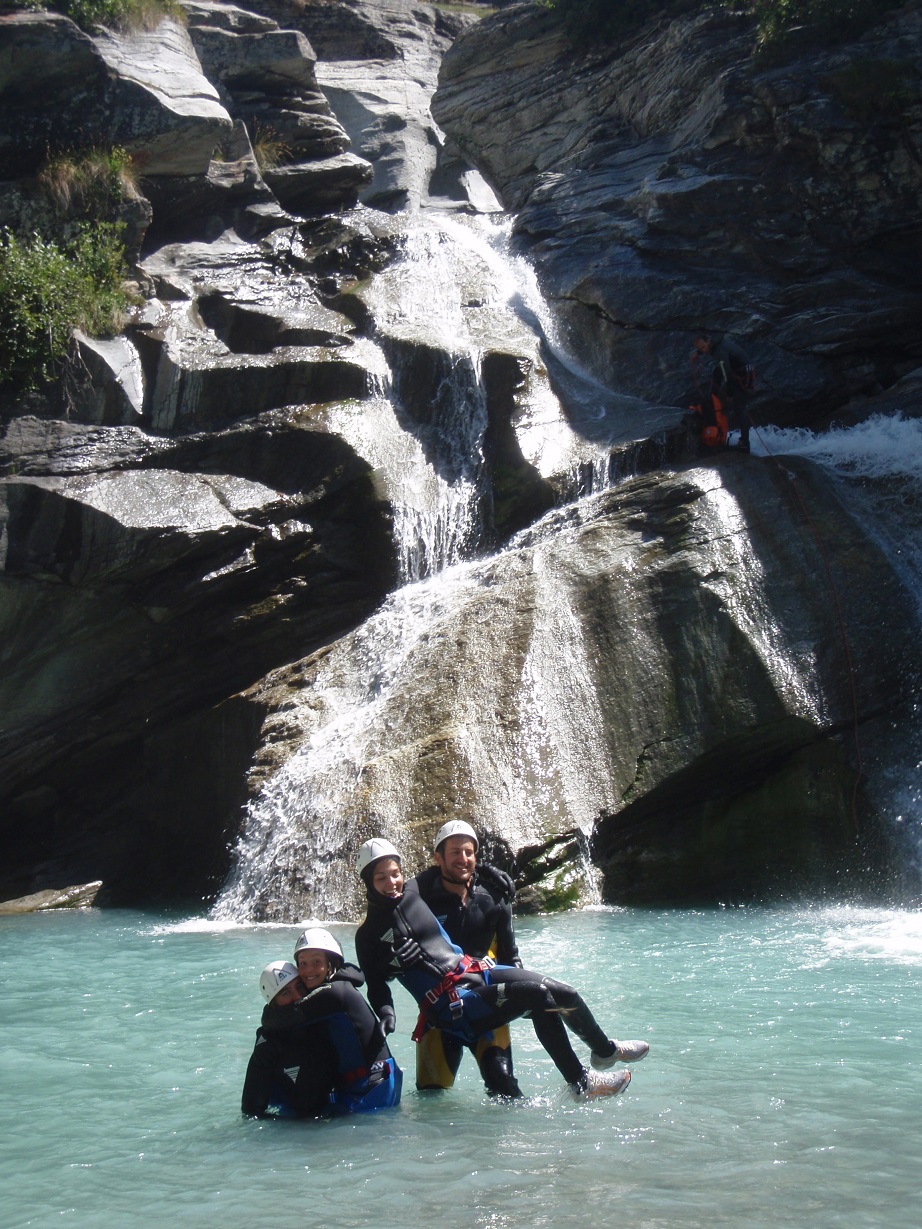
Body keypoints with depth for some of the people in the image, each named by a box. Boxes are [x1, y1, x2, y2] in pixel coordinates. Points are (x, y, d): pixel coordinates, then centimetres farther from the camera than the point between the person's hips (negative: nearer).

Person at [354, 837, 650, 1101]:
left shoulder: (414, 898, 9)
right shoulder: (369, 935, -7)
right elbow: (377, 985, -3)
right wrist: (386, 1013, -21)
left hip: (476, 971, 7)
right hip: (451, 1004, -7)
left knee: (564, 993, 3)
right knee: (538, 994, -24)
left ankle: (604, 1050, 32)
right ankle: (580, 1082, -12)